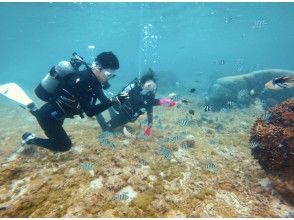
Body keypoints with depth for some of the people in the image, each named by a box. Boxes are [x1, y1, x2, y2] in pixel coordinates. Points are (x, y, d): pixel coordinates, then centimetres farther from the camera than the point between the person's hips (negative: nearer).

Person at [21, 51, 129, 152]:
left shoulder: (94, 80, -7)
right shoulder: (82, 80, -34)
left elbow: (104, 101, 0)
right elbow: (89, 112, -35)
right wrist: (113, 101, -41)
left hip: (54, 113, 9)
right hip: (48, 116, -9)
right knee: (64, 145, 0)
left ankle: (34, 111, 41)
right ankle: (30, 139, 14)